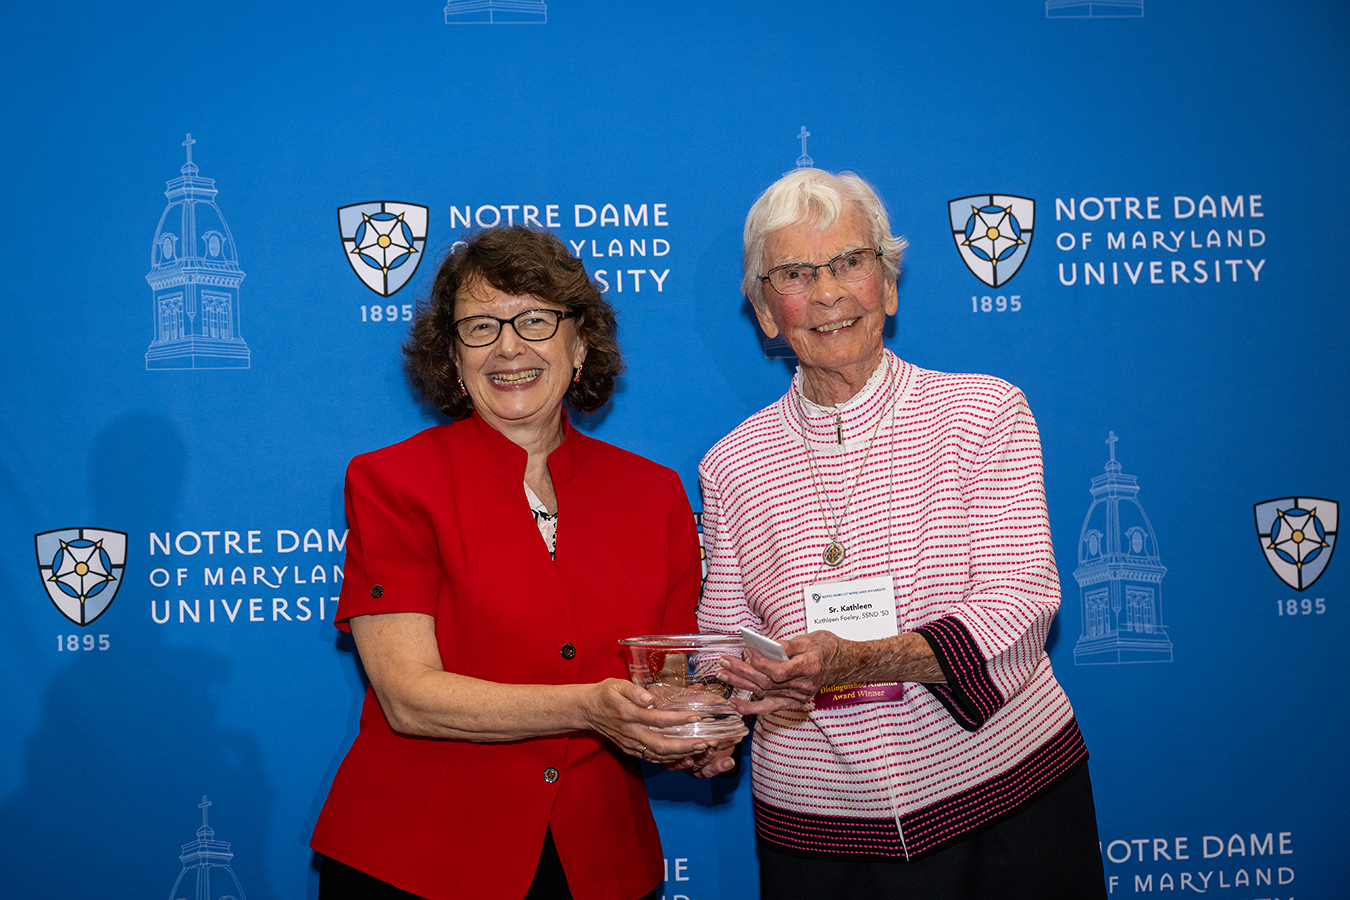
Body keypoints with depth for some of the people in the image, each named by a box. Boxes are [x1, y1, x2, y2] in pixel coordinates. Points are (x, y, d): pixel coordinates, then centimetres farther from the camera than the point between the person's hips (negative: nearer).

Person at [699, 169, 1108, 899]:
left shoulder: (983, 413, -5)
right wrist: (760, 684, -17)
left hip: (1002, 793, -1)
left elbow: (1018, 606, -13)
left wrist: (860, 660, -28)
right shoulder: (733, 465, 2)